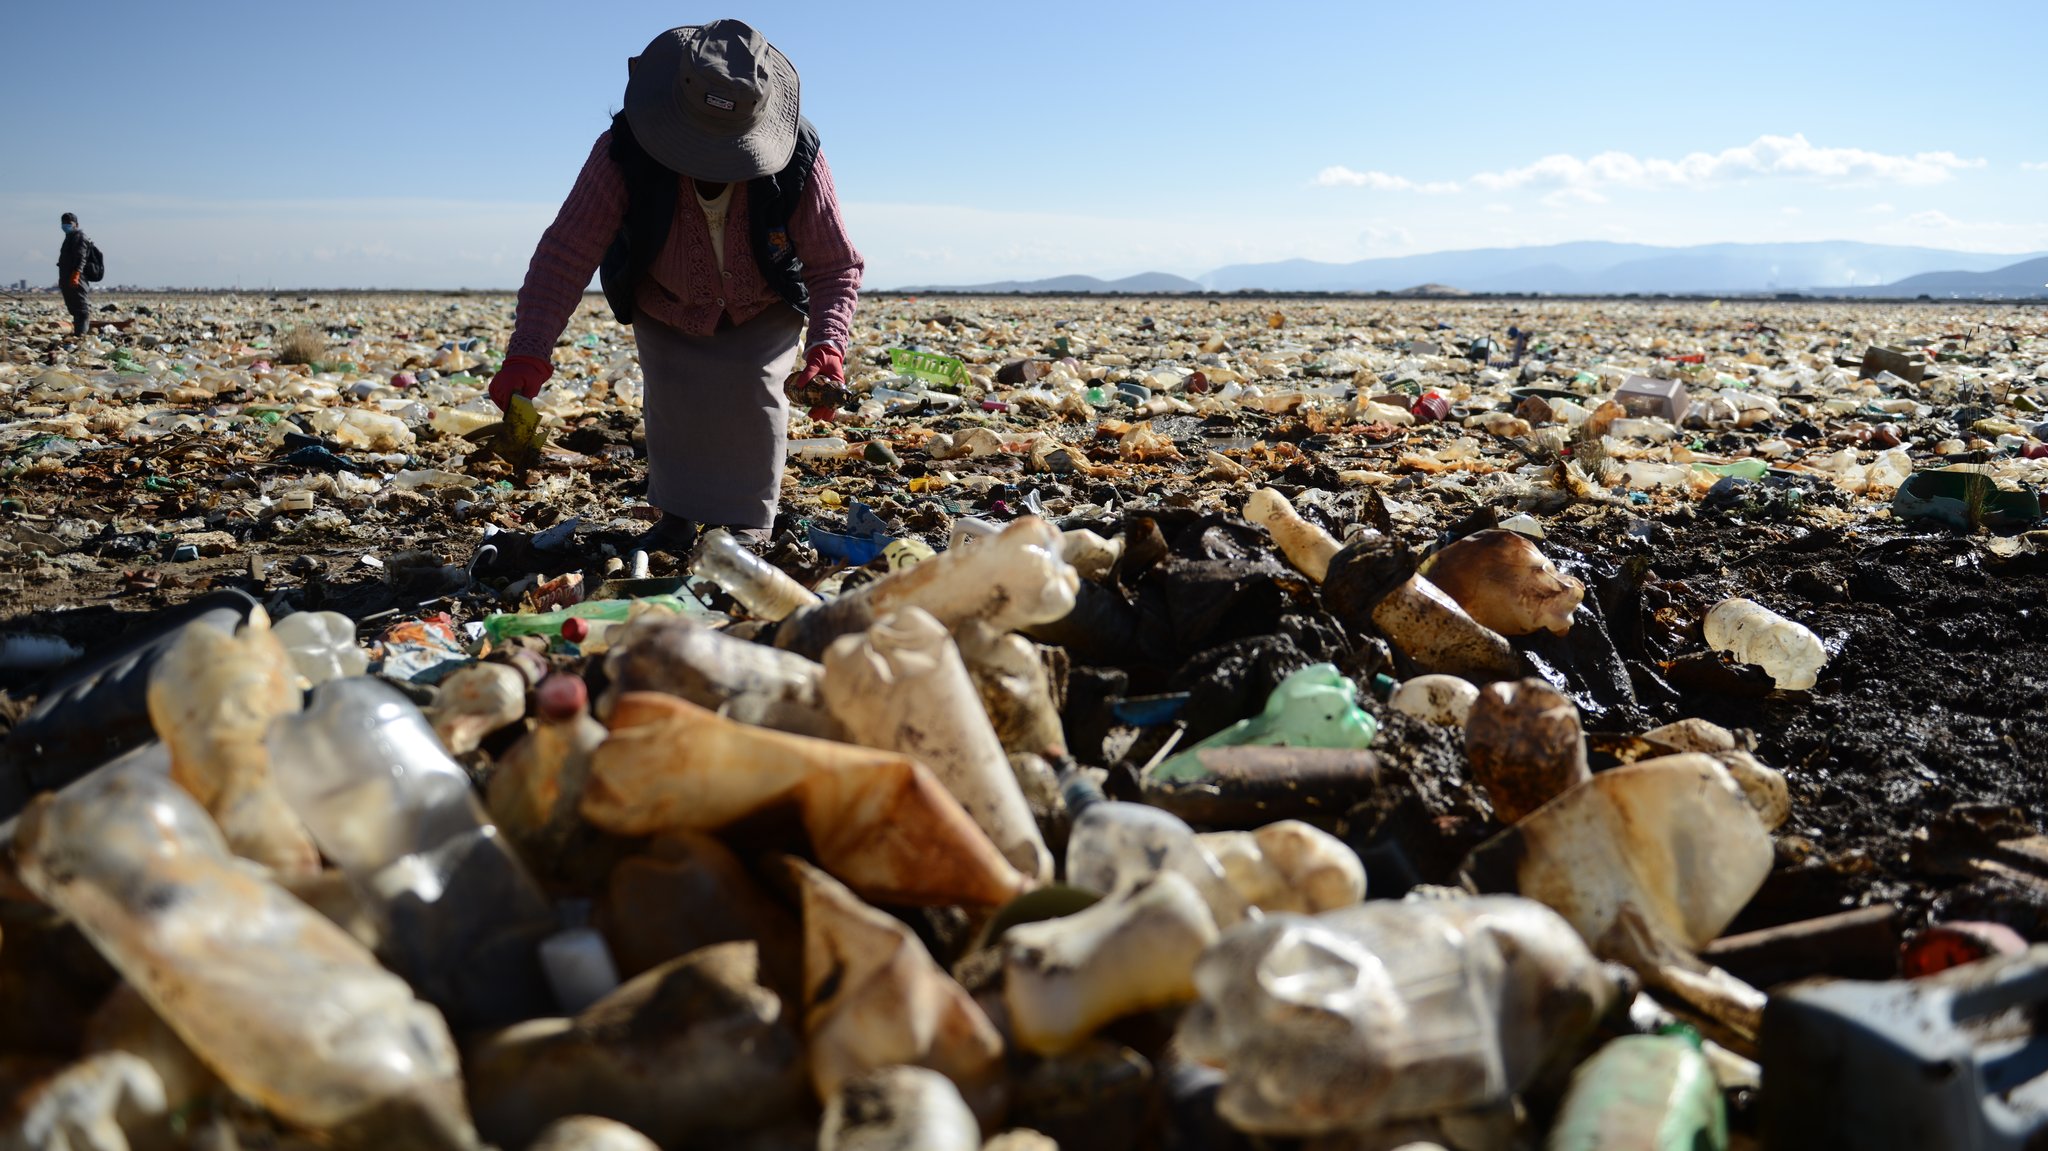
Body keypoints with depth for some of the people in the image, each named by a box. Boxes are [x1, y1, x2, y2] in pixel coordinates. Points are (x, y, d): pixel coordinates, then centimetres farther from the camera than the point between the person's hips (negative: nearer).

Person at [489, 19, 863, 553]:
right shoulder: (625, 153, -34)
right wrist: (528, 351, -48)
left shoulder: (798, 160, -34)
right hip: (667, 308, 1)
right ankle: (678, 518, 8)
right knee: (671, 395, -14)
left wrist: (828, 342, -46)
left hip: (765, 308, -1)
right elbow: (565, 253, -35)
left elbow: (835, 266, -26)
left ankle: (747, 526, -4)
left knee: (754, 390, -19)